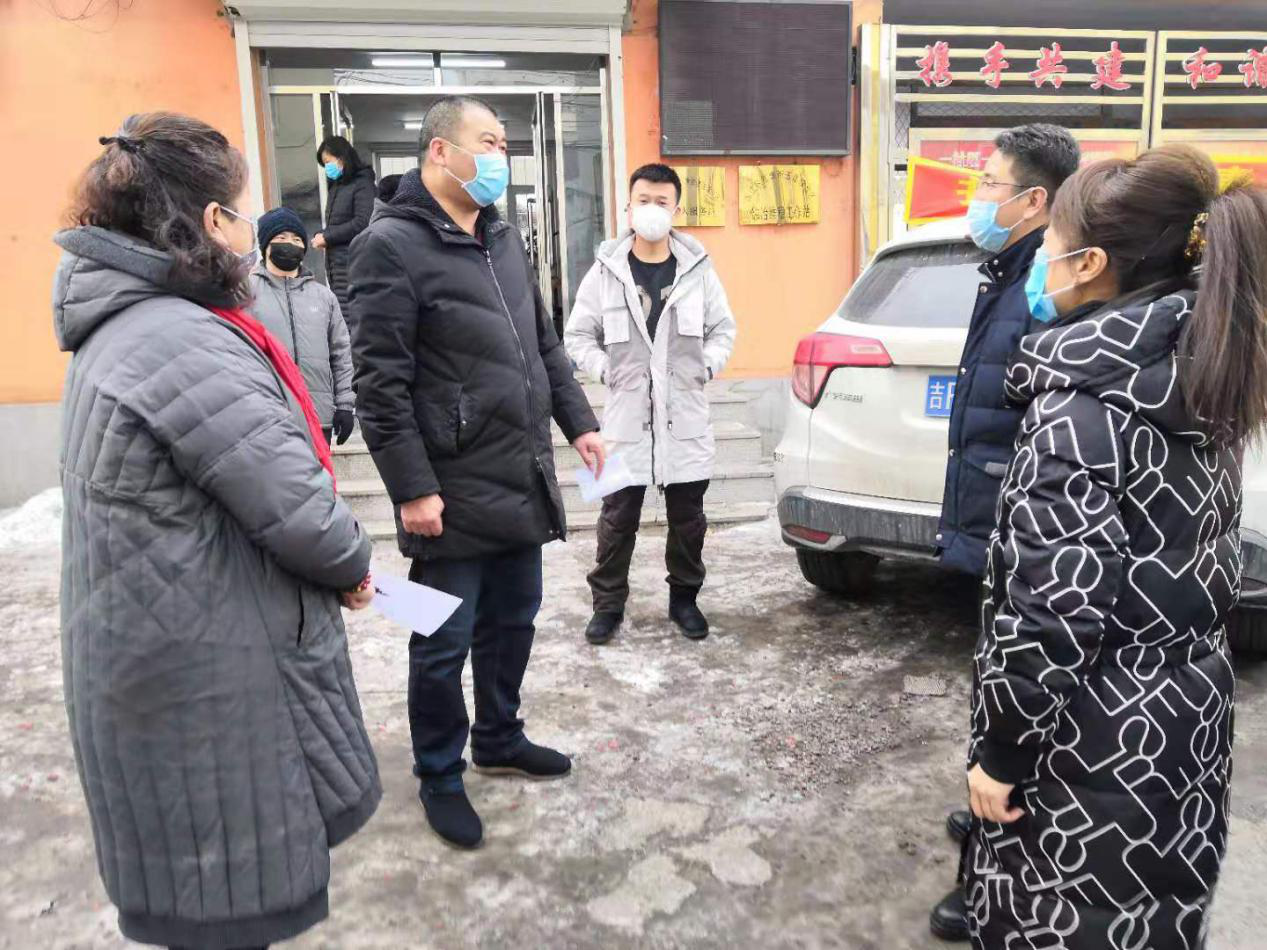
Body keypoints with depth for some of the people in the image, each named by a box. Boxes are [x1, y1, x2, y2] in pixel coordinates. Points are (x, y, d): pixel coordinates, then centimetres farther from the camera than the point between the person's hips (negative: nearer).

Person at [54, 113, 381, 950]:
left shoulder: (120, 329, 9)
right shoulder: (189, 345, -24)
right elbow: (299, 509, -26)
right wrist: (354, 569, -5)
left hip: (167, 661, 10)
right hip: (213, 683, -10)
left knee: (202, 881, 25)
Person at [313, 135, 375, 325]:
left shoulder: (362, 184, -6)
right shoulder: (336, 186, 18)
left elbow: (362, 223, -17)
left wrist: (327, 237, -11)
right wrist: (320, 235, 0)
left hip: (352, 262, -8)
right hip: (335, 261, 8)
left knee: (347, 319, -12)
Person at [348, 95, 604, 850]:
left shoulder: (504, 238, 15)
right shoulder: (392, 245, -10)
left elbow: (545, 344, 21)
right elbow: (381, 382, -15)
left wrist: (579, 422, 14)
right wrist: (412, 488, -18)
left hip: (522, 482, 8)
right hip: (453, 493, -7)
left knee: (513, 624, 19)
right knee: (444, 645, 6)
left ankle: (499, 738, 39)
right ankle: (440, 776, 25)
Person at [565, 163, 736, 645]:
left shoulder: (698, 269, 2)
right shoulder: (606, 271, -2)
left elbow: (723, 328, 11)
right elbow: (578, 335, 5)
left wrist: (706, 367, -2)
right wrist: (607, 372, -6)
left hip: (686, 415, 2)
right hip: (627, 414, -1)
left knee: (688, 518, 11)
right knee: (618, 518, 5)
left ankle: (684, 598, 28)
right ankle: (608, 603, 20)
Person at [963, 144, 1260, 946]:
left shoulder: (1081, 406, -23)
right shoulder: (1199, 376, 2)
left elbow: (1052, 608, -26)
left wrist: (1001, 752, -13)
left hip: (1099, 739, -8)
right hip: (1185, 712, 8)